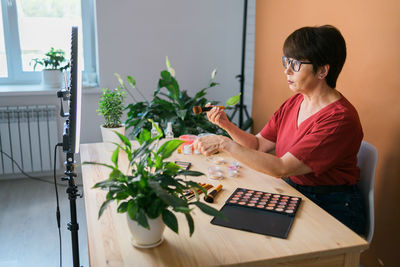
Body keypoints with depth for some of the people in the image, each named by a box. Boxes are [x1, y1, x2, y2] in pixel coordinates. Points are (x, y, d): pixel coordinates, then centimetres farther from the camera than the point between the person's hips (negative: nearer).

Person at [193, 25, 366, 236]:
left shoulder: (340, 118, -23)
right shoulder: (294, 102, 3)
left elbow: (281, 169, -28)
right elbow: (259, 145, 5)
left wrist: (224, 144, -28)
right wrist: (227, 125, -11)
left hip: (332, 211, -6)